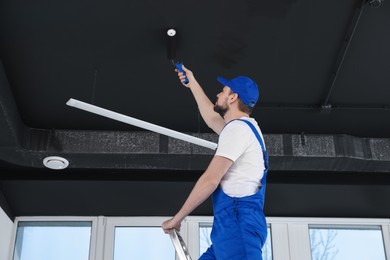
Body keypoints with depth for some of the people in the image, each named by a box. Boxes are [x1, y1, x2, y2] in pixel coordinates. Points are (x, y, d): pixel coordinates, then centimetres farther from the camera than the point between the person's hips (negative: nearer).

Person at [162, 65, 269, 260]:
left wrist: (177, 218, -4)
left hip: (237, 223, -10)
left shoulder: (237, 128, -6)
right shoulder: (244, 127, 26)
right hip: (233, 223, 10)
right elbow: (211, 117, 46)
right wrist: (193, 83, 54)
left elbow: (210, 180, -11)